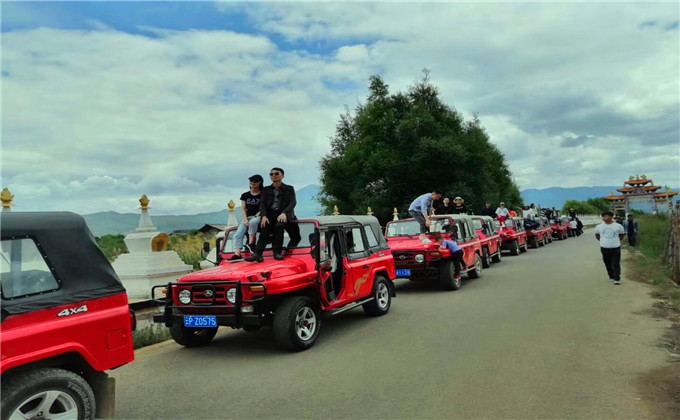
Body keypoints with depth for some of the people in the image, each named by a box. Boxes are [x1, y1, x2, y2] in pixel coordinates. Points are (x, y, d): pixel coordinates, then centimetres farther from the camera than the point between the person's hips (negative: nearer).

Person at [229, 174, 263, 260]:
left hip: (258, 217, -4)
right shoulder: (245, 195, 15)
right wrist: (245, 220, -7)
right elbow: (243, 209, 9)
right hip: (247, 217, 4)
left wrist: (256, 215, -17)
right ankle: (237, 254, -30)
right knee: (238, 235, -19)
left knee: (253, 222, -40)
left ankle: (251, 243, -28)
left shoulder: (263, 195, 6)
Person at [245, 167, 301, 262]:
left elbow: (293, 202, 0)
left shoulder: (289, 189, 15)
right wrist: (263, 216, -11)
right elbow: (262, 204, 11)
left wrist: (284, 213, -20)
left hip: (284, 215, -2)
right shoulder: (266, 190, 23)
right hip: (270, 214, 2)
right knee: (265, 228, -28)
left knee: (279, 225, -35)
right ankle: (257, 254, -40)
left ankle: (277, 252, -31)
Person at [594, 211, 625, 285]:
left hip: (615, 248, -2)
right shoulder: (599, 227, 2)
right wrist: (602, 241, 7)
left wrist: (616, 240, 3)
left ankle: (617, 279, 0)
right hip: (604, 248, 2)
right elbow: (597, 235, 18)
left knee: (616, 264, -4)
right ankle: (611, 277, 24)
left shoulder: (618, 226, -1)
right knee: (608, 264, 10)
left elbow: (621, 235, 13)